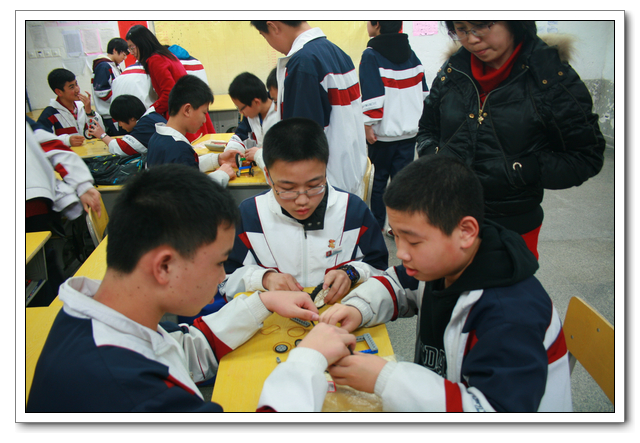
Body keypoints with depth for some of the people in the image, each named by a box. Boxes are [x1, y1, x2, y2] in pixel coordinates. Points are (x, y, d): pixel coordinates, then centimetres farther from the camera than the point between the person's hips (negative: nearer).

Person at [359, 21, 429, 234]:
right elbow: (423, 92, 13)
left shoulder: (371, 55, -10)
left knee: (379, 177, 10)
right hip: (409, 130, 5)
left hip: (382, 132, -4)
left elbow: (372, 94, -18)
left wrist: (368, 124, -12)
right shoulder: (411, 54, 8)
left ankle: (376, 224, 22)